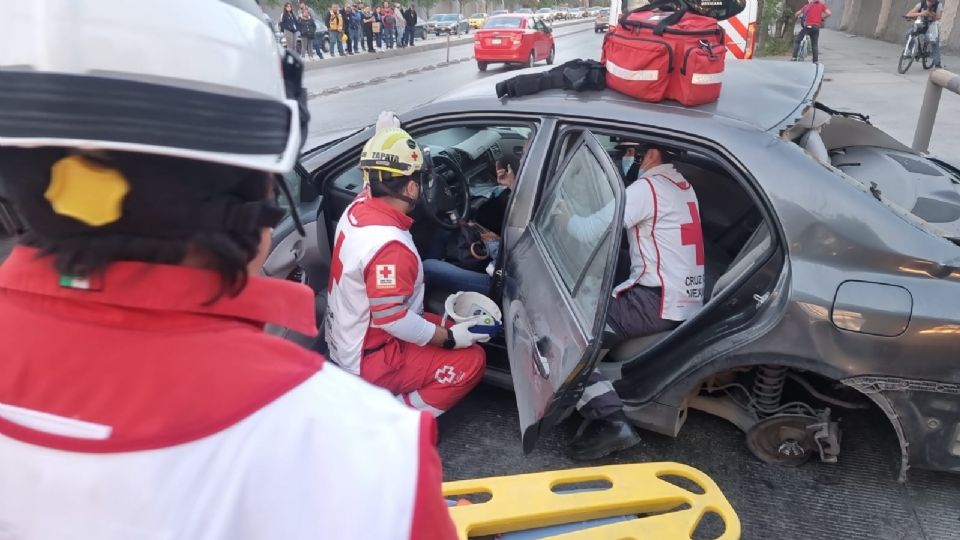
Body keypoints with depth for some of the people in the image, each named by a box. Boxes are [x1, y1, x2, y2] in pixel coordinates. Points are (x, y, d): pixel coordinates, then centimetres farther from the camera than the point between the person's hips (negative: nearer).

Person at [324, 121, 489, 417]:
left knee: (449, 328, 18)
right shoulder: (388, 244, -32)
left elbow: (372, 184, 20)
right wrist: (450, 338, -18)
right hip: (367, 359, -9)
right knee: (471, 359, -7)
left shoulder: (359, 206, -4)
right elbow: (393, 319, -30)